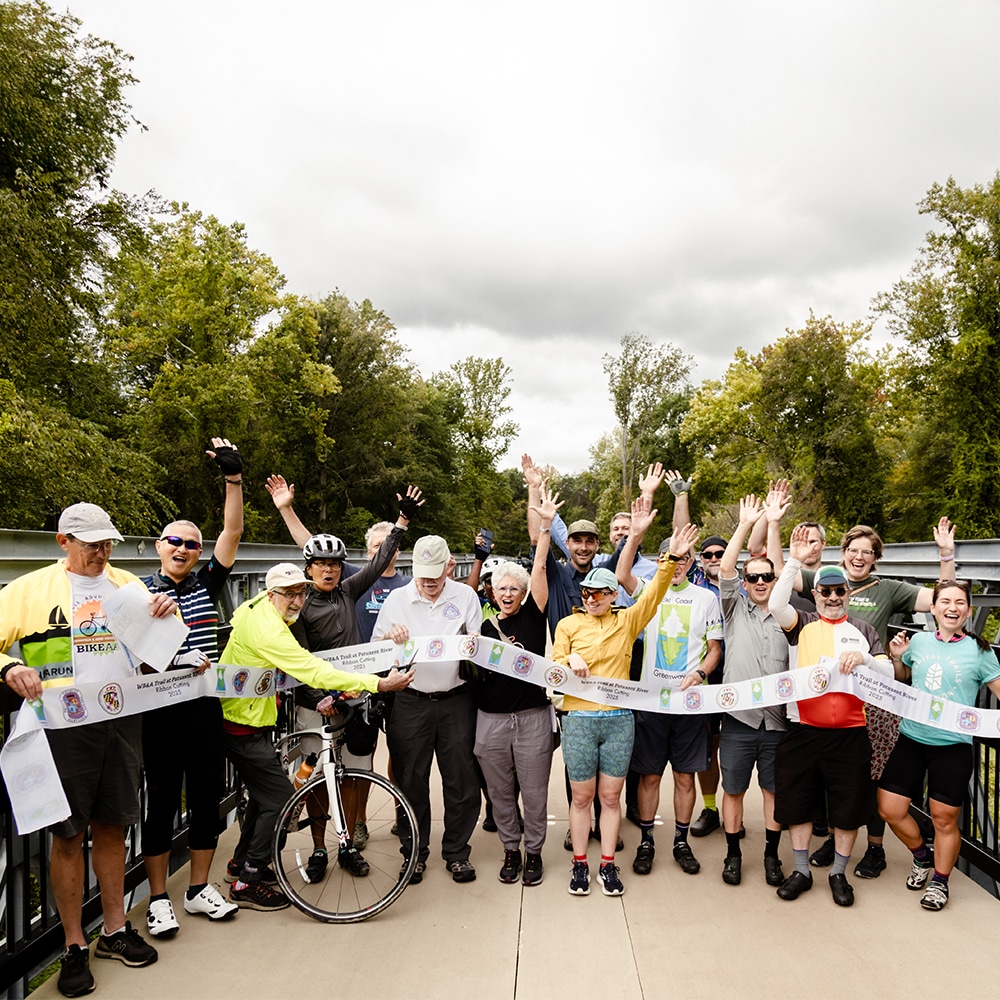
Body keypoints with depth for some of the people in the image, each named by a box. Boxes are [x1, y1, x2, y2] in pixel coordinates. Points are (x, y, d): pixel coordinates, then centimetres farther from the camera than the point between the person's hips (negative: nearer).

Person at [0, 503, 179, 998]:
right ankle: (74, 947, 20)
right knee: (68, 835, 5)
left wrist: (166, 613, -7)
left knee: (111, 828, 13)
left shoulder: (126, 584, 11)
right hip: (64, 726, -3)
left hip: (121, 721, 3)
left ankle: (115, 930, 29)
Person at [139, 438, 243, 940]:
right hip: (159, 711, -3)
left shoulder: (206, 584, 7)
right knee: (162, 800, 6)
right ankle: (159, 899, 20)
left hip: (205, 709, 4)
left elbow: (232, 532, -1)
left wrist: (234, 477, -11)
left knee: (208, 795, 10)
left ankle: (199, 889, 26)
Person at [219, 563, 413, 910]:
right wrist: (378, 683, -39)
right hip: (244, 726, -10)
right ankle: (246, 883, 4)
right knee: (280, 798, -7)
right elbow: (313, 671, -37)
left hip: (248, 717, 10)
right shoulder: (268, 629, -30)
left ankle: (243, 860, 40)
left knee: (265, 791, 23)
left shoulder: (258, 605, 0)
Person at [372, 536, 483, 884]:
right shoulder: (396, 600, 5)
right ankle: (414, 853, 24)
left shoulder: (466, 596, 5)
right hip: (411, 702, 0)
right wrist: (389, 637, -14)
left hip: (456, 701, 0)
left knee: (461, 780, 5)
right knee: (410, 780, 7)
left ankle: (457, 852, 22)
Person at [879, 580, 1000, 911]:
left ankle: (940, 881, 31)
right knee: (889, 809, 5)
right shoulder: (918, 641, 3)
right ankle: (922, 857, 34)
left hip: (952, 746, -3)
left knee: (944, 818, 7)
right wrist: (896, 657, 1)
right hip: (911, 739, 3)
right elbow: (901, 679, 20)